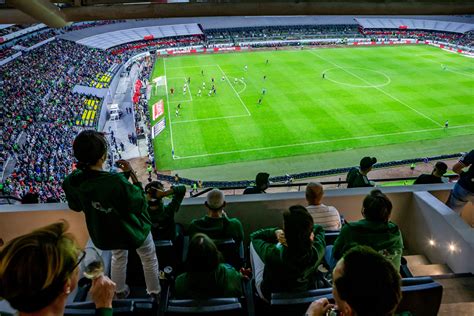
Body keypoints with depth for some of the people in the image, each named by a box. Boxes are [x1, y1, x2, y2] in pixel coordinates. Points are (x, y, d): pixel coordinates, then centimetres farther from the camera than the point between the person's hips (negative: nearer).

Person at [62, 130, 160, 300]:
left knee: (118, 257, 36)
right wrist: (132, 174, -21)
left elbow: (76, 206, -1)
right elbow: (139, 203, -25)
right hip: (133, 229, -5)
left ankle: (120, 291, 56)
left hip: (106, 232, 5)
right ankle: (155, 292, 46)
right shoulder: (116, 181, -41)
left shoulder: (73, 181, -22)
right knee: (149, 259, 25)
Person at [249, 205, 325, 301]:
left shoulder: (273, 255, -42)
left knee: (253, 243, 12)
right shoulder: (318, 250, -33)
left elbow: (254, 236, -19)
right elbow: (319, 229, -7)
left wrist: (275, 232, -31)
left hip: (271, 297, -3)